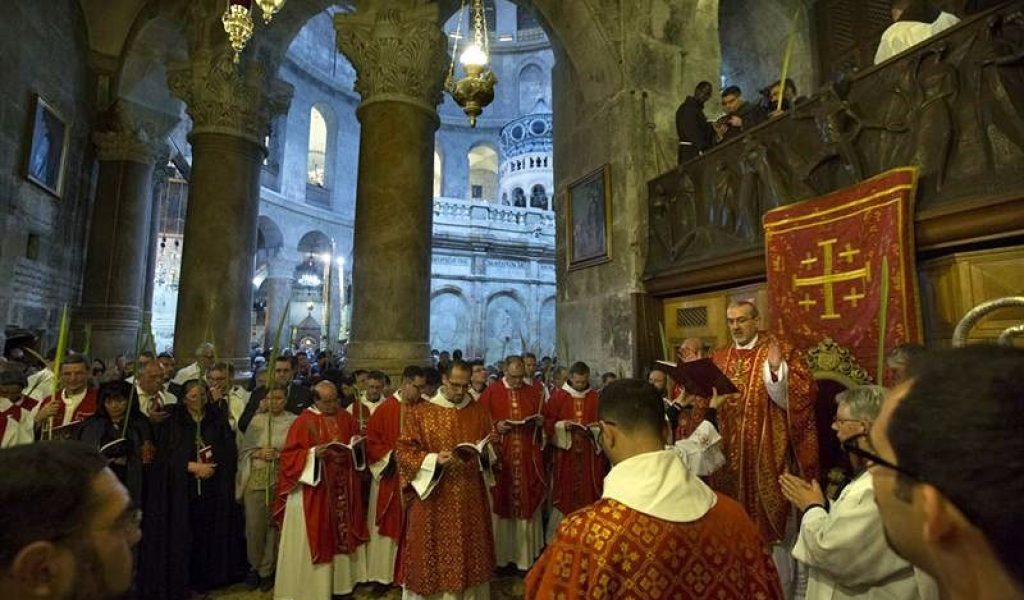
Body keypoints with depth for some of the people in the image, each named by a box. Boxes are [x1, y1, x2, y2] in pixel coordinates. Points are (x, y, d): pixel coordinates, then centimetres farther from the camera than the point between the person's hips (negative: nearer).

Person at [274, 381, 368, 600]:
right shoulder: (304, 421, -9)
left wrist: (355, 445, -5)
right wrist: (313, 453, -24)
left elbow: (356, 440, 16)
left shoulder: (346, 418, 5)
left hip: (342, 488, 5)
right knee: (315, 536, 3)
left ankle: (342, 581, 28)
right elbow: (289, 454, -10)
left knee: (343, 532, 12)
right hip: (314, 490, -4)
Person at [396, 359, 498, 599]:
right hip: (433, 500, -3)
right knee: (434, 555, 6)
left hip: (471, 498, 3)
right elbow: (404, 451, -7)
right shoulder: (420, 412, -6)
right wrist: (433, 460, -21)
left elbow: (493, 446, 12)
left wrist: (485, 451, -10)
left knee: (470, 553, 13)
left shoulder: (479, 411, 4)